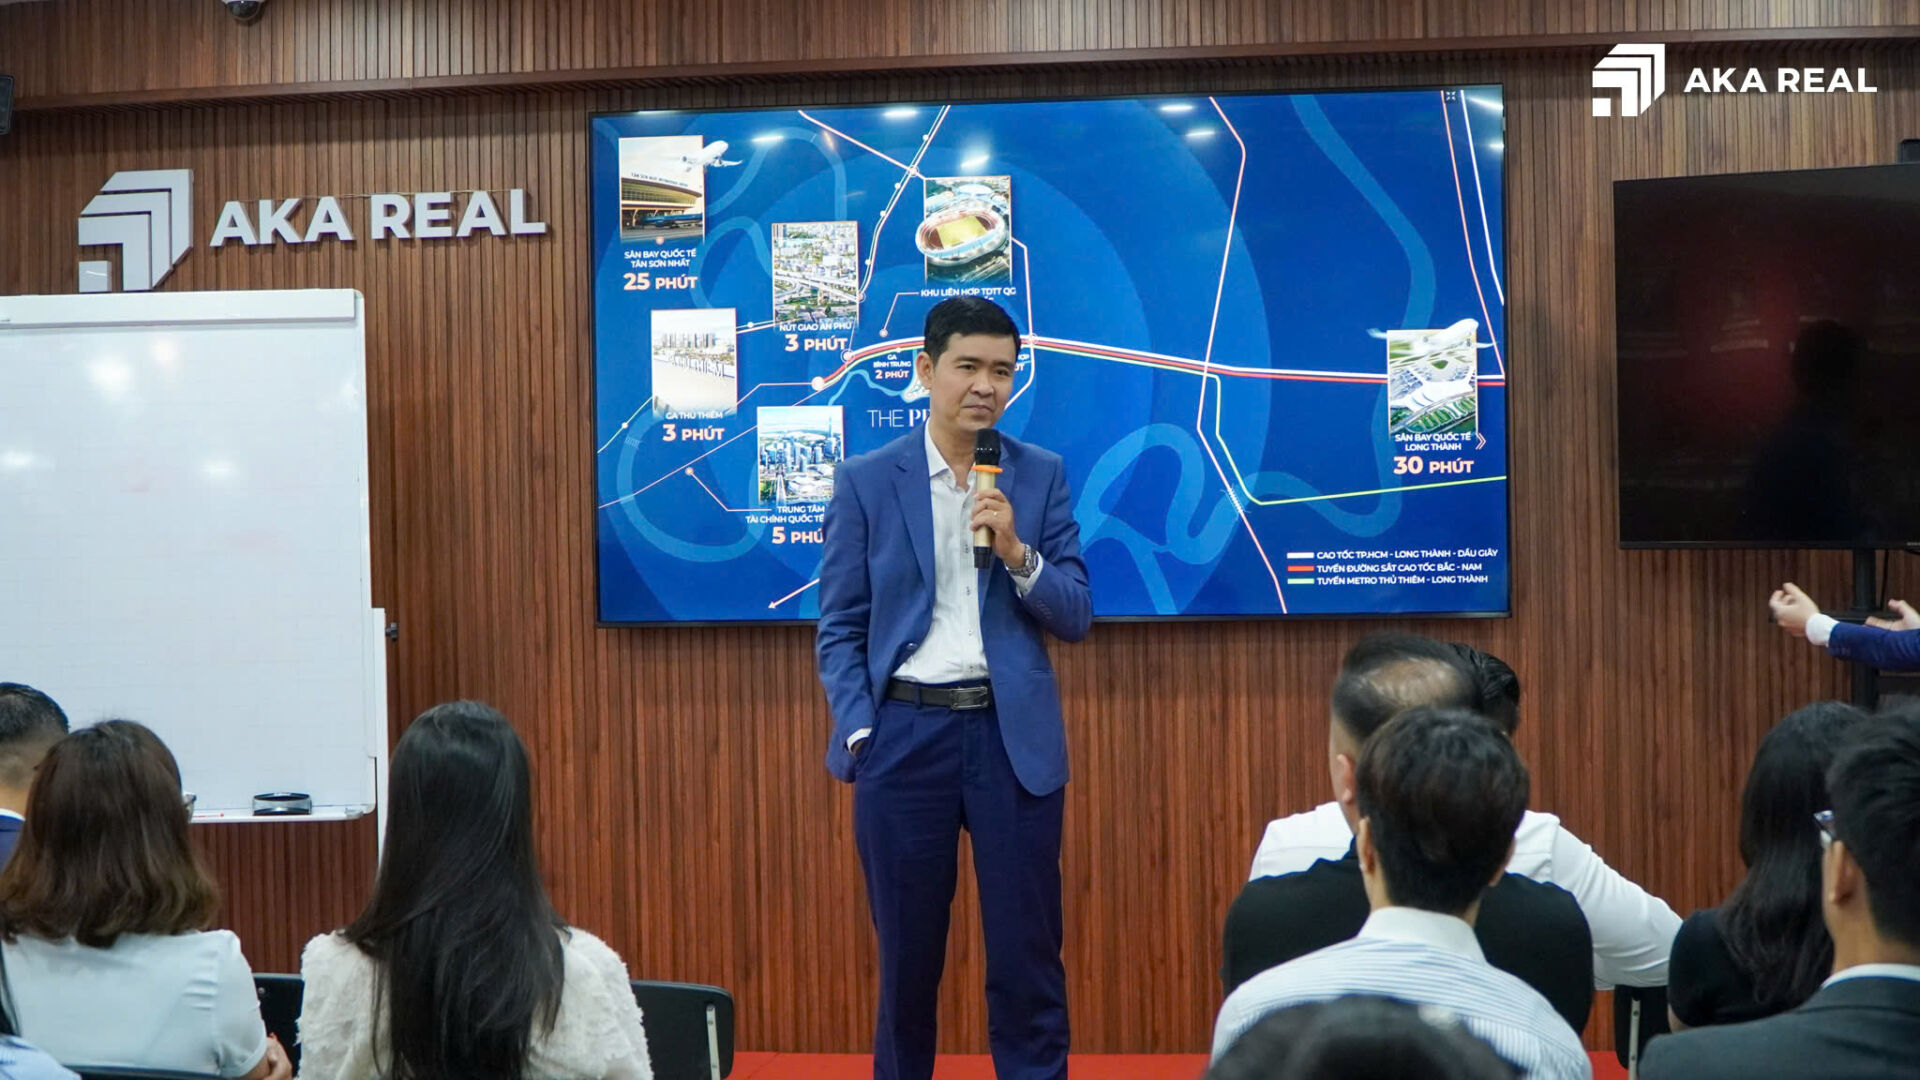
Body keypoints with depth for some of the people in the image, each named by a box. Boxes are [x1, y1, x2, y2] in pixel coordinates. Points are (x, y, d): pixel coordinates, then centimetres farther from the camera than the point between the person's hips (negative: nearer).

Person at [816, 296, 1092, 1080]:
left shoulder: (1041, 475, 6)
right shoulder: (866, 481, 3)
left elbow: (1075, 618, 4)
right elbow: (839, 627, 2)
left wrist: (1017, 553, -12)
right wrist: (858, 732, -8)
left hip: (1012, 735, 1)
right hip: (905, 732, 0)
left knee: (1027, 954, 3)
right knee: (907, 952, 9)